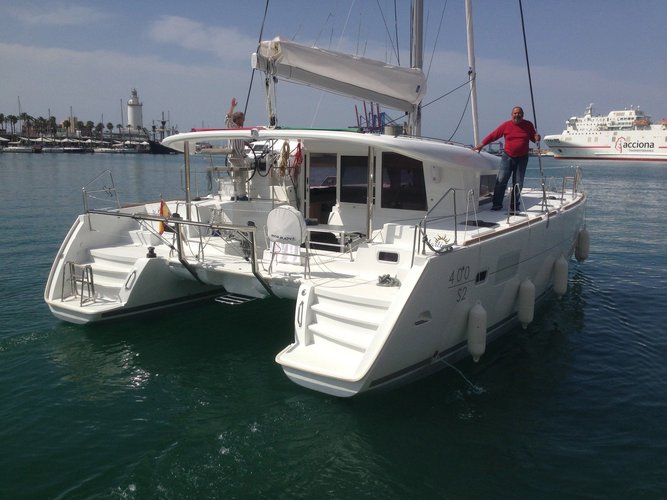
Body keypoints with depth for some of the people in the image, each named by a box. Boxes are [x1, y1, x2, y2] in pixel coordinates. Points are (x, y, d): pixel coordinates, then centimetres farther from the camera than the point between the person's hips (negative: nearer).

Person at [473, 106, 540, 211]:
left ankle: (514, 206, 14)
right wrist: (481, 145, -5)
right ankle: (497, 204, -1)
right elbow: (493, 136, 1)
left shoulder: (528, 125, 4)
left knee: (518, 183, 4)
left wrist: (537, 138, -9)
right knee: (501, 180, -8)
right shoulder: (505, 125, -1)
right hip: (507, 157, -1)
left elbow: (534, 138, 15)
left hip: (522, 158, 1)